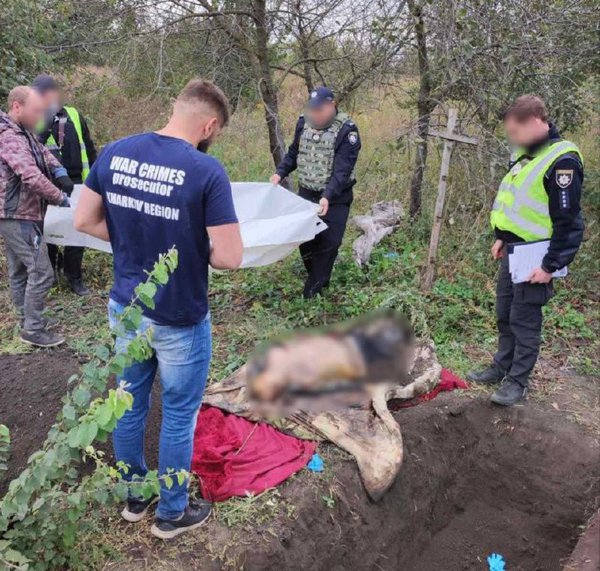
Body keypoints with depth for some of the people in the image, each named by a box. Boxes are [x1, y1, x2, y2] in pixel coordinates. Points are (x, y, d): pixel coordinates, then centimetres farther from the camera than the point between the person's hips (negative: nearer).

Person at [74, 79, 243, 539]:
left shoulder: (114, 153, -4)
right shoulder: (207, 171, -22)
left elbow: (84, 221, 4)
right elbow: (230, 258, -22)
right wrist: (197, 251, -1)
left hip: (125, 309, 6)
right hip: (179, 320, -5)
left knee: (131, 405, 22)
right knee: (178, 417, 14)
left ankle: (134, 496, 43)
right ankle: (172, 513, 33)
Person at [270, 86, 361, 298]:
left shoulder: (347, 130, -18)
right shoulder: (304, 122, 0)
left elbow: (342, 170, -24)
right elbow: (294, 153, 14)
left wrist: (328, 197, -35)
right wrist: (280, 173, -1)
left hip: (335, 198, -5)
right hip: (306, 193, 5)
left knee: (328, 244, -3)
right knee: (304, 239, 11)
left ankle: (314, 289, 10)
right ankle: (317, 277, 33)